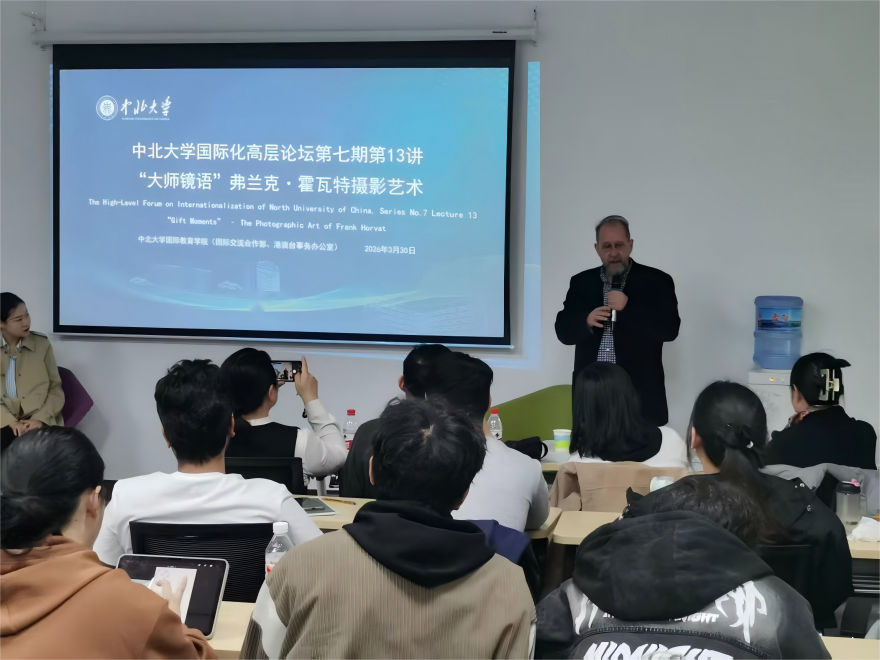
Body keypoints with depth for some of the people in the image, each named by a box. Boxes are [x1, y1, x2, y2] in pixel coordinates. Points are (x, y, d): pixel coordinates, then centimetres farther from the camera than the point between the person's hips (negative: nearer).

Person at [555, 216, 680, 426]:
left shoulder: (656, 281, 1)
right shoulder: (581, 282, 11)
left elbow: (670, 329, -8)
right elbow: (563, 331, 9)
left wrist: (628, 308, -18)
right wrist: (586, 321, -12)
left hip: (640, 393, -3)